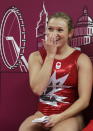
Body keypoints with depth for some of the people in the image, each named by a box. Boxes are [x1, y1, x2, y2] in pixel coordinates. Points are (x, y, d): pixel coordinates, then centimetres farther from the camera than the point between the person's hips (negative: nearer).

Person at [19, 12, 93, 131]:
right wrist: (50, 55, -11)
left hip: (69, 115, -2)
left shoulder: (81, 59, -4)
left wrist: (60, 117, -20)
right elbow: (37, 89, -13)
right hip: (42, 114, 3)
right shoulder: (36, 56, 3)